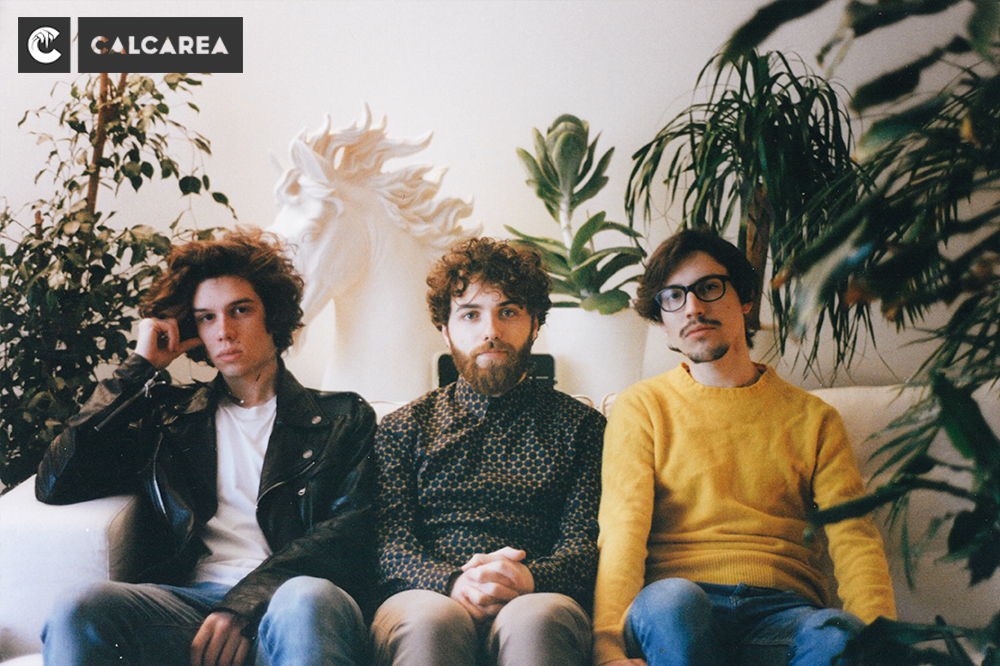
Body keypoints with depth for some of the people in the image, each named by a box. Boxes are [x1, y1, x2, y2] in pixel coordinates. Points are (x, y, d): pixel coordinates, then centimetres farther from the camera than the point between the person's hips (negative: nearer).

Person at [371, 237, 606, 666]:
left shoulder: (579, 425, 18)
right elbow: (389, 545, 7)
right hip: (425, 597, 1)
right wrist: (451, 582, -16)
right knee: (432, 620, -36)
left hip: (537, 602, -1)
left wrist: (528, 579, -18)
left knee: (534, 620, -37)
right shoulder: (403, 428, 20)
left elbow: (587, 544, 6)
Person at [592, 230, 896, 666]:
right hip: (671, 611, 0)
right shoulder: (640, 408, 13)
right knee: (672, 598, -36)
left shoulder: (813, 418, 18)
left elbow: (854, 538, 5)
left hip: (783, 613, 0)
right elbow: (622, 530, -2)